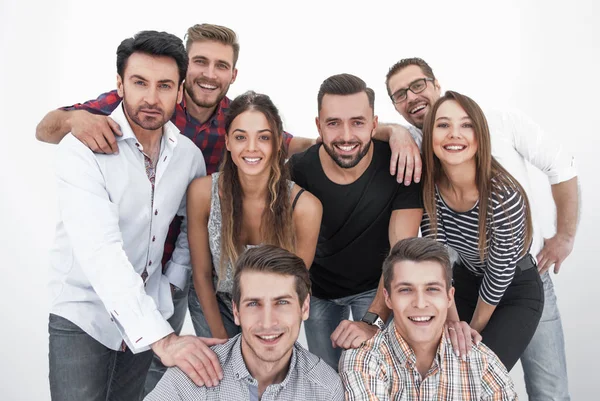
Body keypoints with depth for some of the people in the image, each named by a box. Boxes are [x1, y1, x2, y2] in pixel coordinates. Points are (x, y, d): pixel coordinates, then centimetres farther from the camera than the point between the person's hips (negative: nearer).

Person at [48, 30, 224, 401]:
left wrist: (174, 279, 2)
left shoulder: (189, 154, -3)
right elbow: (99, 250, -31)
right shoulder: (83, 148, -20)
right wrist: (162, 338, -37)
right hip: (84, 313, -4)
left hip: (147, 314, 5)